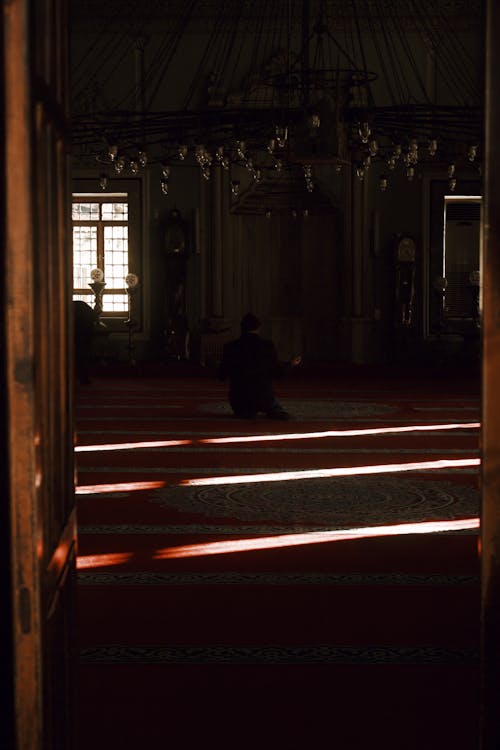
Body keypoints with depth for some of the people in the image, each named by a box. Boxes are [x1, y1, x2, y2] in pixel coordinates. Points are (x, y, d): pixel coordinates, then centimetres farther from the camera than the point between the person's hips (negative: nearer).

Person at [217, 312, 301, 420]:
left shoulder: (230, 347, -7)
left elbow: (221, 375, -1)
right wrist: (291, 364, 18)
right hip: (264, 397, -1)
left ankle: (245, 412, 11)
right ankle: (274, 412, 5)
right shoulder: (268, 345, -9)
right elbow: (276, 372, -2)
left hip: (239, 399, 1)